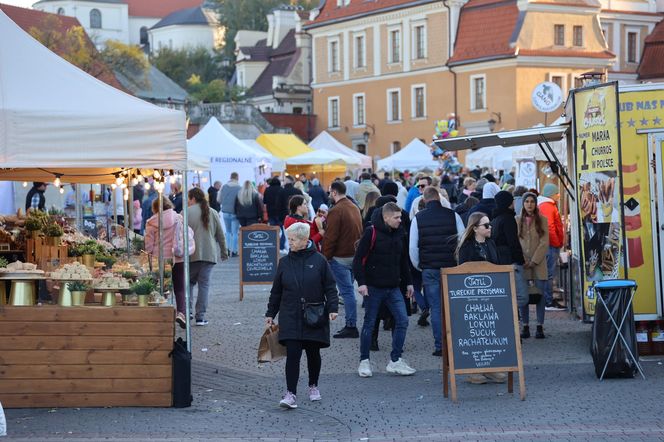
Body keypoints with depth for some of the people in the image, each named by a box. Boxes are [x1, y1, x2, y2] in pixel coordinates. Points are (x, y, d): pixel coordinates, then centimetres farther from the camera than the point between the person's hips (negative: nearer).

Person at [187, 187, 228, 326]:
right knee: (204, 284, 5)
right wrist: (224, 252, 21)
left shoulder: (186, 213, -4)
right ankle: (200, 317, 2)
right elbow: (220, 235, 12)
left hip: (191, 254, -3)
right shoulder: (213, 213, 9)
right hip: (209, 255, 3)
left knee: (188, 282, 12)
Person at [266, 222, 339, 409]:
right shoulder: (284, 262, 5)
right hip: (290, 318, 1)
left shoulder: (318, 260, -2)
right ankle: (291, 393, -11)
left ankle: (313, 386, 32)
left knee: (313, 353, 12)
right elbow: (276, 291, 12)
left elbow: (330, 287, 0)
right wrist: (270, 313, 12)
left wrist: (332, 308, -10)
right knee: (292, 354, -10)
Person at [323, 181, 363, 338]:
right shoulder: (354, 208, 12)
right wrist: (357, 250, 18)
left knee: (346, 291, -6)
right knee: (349, 289, 13)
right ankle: (351, 324, 15)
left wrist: (325, 256, -12)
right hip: (355, 254, 8)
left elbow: (330, 237, -17)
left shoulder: (336, 211, -14)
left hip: (341, 257, -8)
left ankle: (351, 326, -6)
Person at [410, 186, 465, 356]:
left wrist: (418, 267, 12)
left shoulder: (418, 218, 0)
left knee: (436, 307, 3)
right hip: (451, 266, 0)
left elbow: (413, 247, -1)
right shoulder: (452, 215, 1)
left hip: (429, 269, 0)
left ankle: (439, 345, 1)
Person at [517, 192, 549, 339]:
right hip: (522, 264, 0)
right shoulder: (517, 221, 5)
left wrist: (534, 261, -10)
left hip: (539, 263, 0)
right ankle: (525, 326, 4)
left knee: (540, 294, -2)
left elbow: (545, 243, -2)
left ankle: (540, 327, 2)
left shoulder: (542, 220, 3)